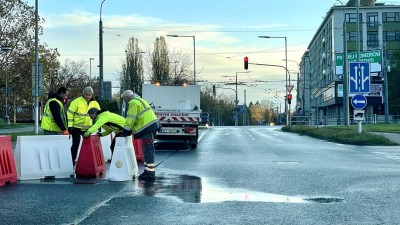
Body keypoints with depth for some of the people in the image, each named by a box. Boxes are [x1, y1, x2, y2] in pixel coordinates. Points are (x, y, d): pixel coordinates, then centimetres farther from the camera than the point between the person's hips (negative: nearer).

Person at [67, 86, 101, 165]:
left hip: (88, 128, 5)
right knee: (76, 143, -6)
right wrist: (69, 126, -15)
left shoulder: (95, 103, 4)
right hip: (76, 127, -4)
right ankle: (72, 160, 4)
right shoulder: (76, 101, -10)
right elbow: (70, 113, -11)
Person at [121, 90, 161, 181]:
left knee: (148, 150, -12)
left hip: (147, 128, -11)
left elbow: (130, 119, -13)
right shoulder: (139, 100, 25)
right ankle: (148, 170, 22)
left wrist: (126, 131, -7)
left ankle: (150, 173, -13)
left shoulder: (133, 103, -8)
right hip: (151, 125, 11)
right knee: (147, 150, 16)